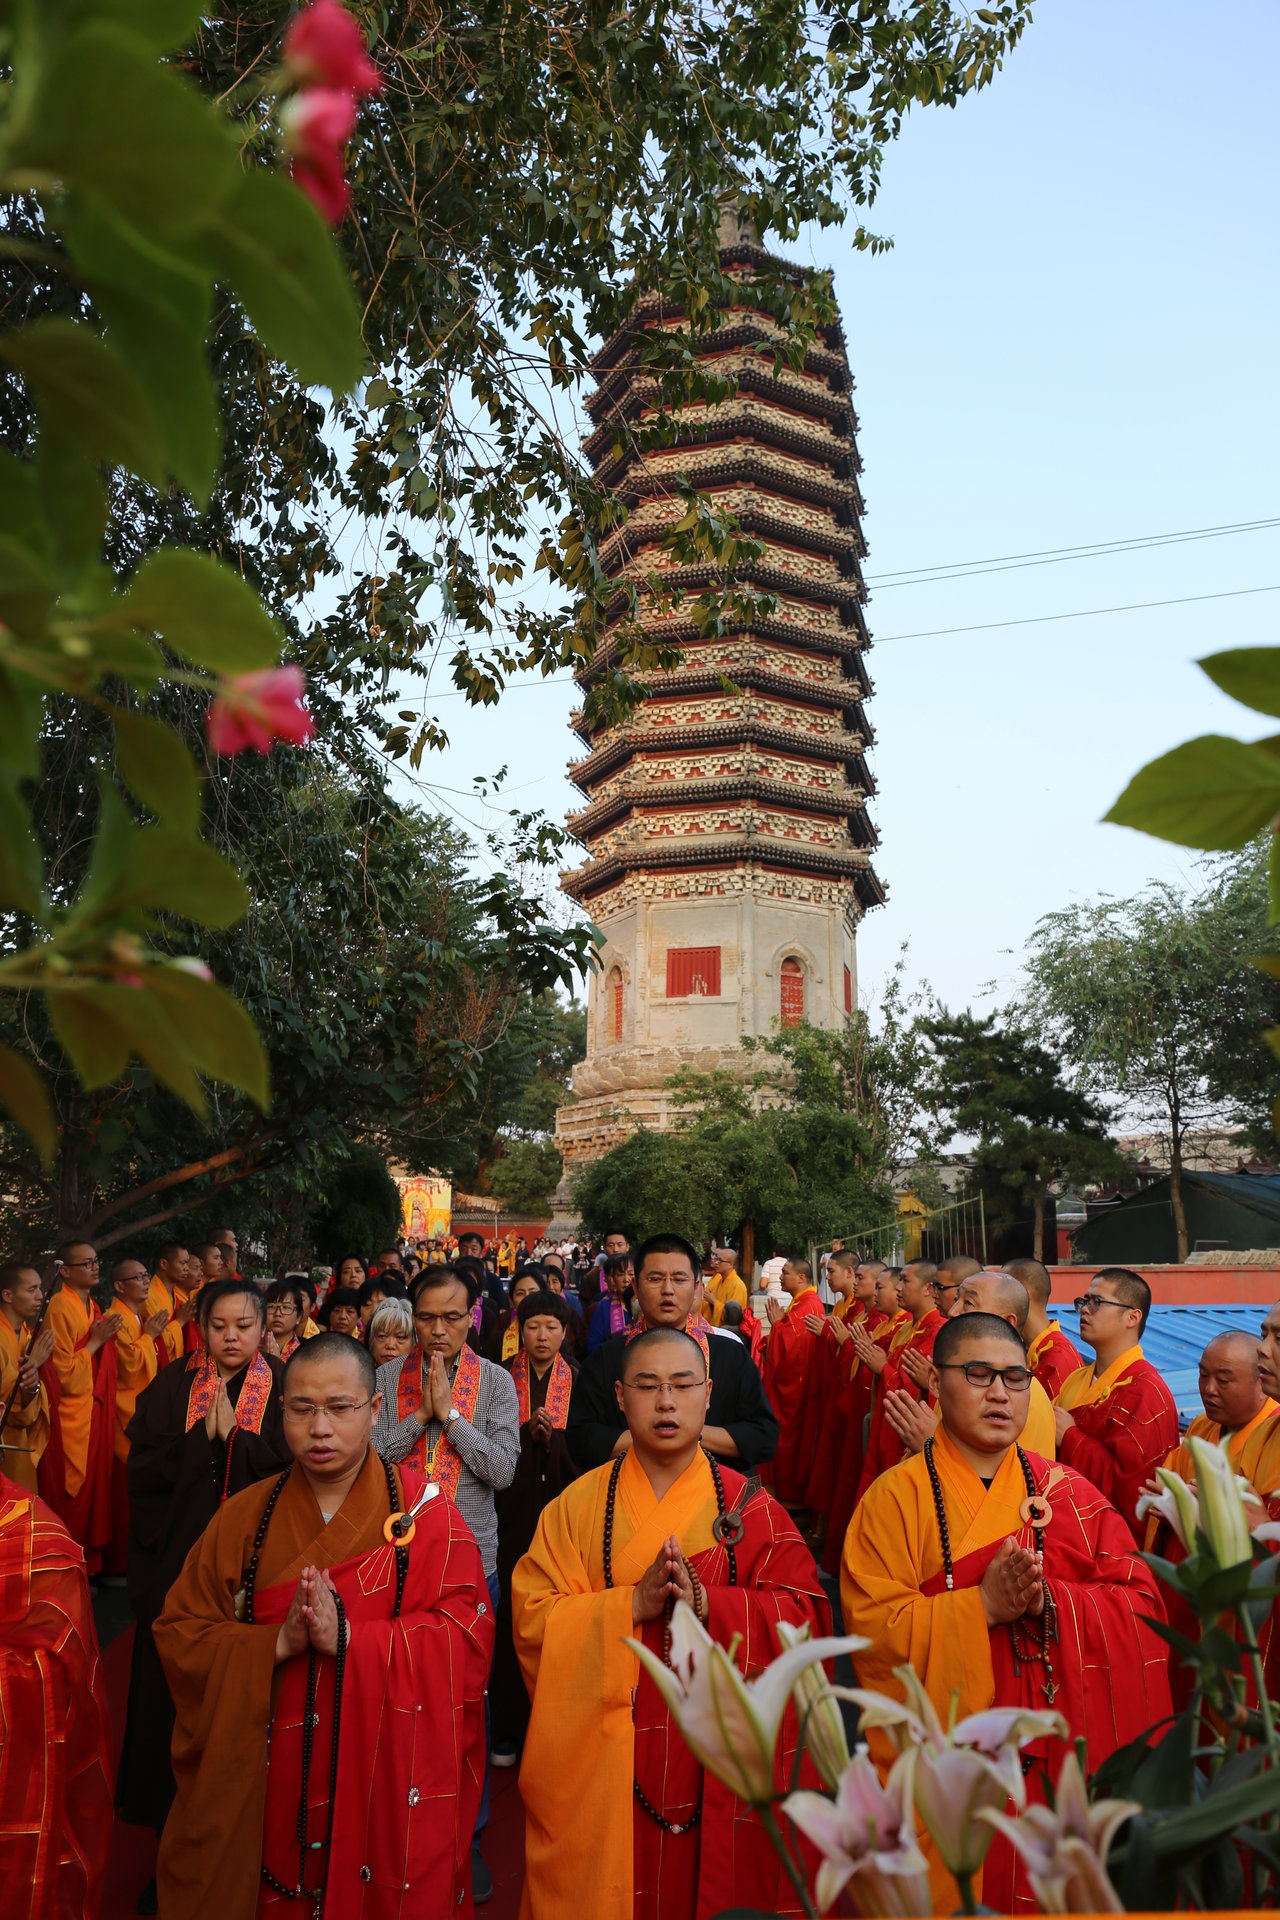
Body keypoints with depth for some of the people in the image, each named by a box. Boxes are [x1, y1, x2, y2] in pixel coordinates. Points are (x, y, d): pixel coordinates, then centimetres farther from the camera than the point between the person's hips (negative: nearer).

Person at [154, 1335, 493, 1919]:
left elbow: (467, 1638, -15)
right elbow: (178, 1636, -2)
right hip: (262, 1790, 2)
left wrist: (349, 1637, -25)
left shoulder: (428, 1516, -7)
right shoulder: (241, 1519, 2)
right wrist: (278, 1642, -18)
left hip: (388, 1782, -2)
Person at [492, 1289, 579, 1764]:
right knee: (511, 1614, 1)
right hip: (514, 1509, 0)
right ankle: (508, 1729, 14)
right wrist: (529, 1432, -16)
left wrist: (553, 1437, -15)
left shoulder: (578, 1380, 3)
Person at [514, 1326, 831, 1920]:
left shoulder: (751, 1507, -2)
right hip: (602, 1766, 0)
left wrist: (707, 1604, -23)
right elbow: (533, 1620, -7)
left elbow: (802, 1617, -8)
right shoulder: (577, 1504, -2)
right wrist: (633, 1604, -21)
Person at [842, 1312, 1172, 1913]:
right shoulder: (894, 1497, -6)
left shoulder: (1068, 1492, 3)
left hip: (1059, 1764, 3)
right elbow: (872, 1630, -13)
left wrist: (1051, 1600, -18)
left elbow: (1144, 1608, -2)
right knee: (945, 1894, 7)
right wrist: (983, 1605, -22)